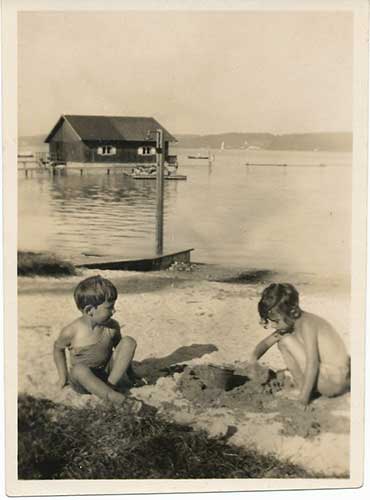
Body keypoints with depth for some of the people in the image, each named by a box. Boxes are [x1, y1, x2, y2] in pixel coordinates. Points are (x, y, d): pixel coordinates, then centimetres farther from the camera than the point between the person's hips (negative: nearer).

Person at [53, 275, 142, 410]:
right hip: (83, 379, -3)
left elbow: (118, 346, 12)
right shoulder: (71, 331, -17)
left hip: (108, 373, 3)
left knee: (128, 342, -16)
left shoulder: (112, 326, -8)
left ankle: (111, 385, -22)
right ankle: (119, 399, -45)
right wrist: (63, 376, 4)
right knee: (79, 369, -40)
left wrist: (126, 367, 7)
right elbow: (58, 348, 2)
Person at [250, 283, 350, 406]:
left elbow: (312, 364, -29)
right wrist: (253, 360, -4)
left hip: (334, 379, -10)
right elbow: (266, 343, 14)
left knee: (286, 341, -16)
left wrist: (304, 397, -29)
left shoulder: (306, 323, -22)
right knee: (282, 341, 15)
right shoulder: (290, 322, 4)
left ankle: (302, 389, -6)